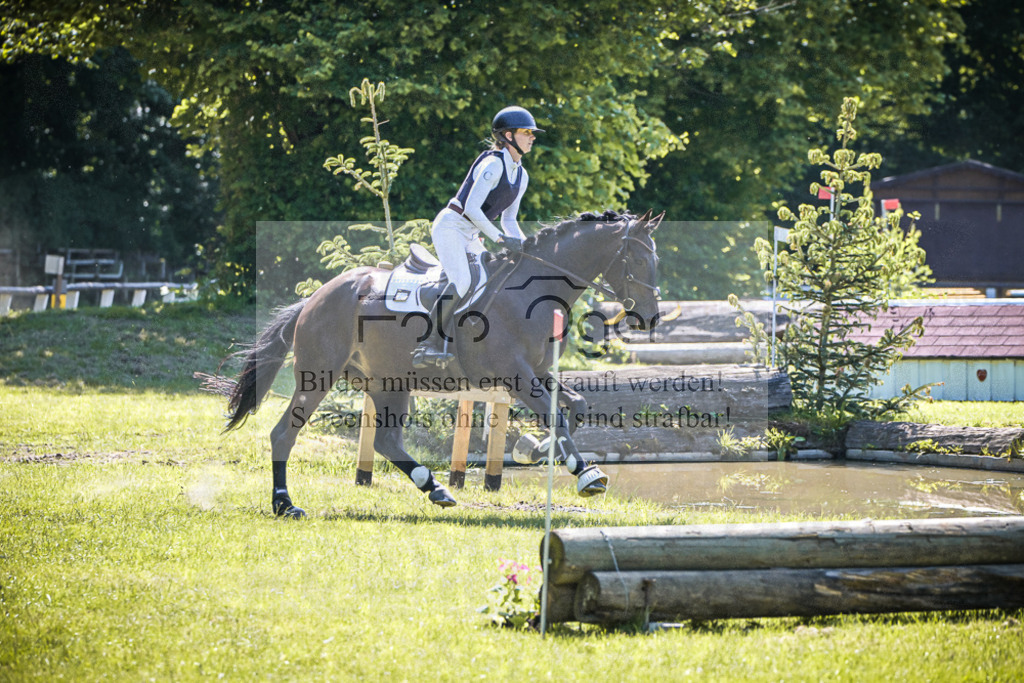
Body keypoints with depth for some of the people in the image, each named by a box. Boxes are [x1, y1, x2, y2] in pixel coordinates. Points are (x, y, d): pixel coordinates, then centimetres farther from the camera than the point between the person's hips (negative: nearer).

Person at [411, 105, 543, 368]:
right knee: (461, 282, -27)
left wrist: (524, 245, 1)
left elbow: (508, 220, 17)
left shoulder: (521, 176, 11)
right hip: (451, 226, -10)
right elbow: (471, 207, -23)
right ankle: (430, 347, -28)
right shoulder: (493, 164, -17)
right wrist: (501, 239, -23)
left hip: (471, 236, 10)